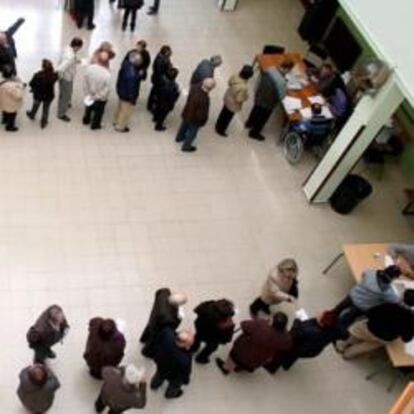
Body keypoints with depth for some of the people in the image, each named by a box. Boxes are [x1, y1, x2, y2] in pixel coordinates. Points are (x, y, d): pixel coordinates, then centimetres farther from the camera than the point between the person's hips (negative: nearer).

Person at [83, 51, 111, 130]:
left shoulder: (90, 68, -24)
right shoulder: (107, 74, -36)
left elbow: (86, 82, -9)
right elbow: (107, 90, -26)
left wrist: (87, 93, 6)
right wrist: (98, 96, -9)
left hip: (90, 94, 4)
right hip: (100, 98, -4)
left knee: (88, 108, 32)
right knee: (98, 111, 25)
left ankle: (86, 120, 56)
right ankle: (95, 125, 47)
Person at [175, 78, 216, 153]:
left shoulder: (195, 87, -24)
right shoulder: (204, 99, -43)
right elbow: (201, 114, -29)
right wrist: (201, 122, -11)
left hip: (187, 113, 6)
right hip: (194, 119, -6)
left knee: (184, 125, 33)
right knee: (192, 132, 22)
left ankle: (179, 137, 60)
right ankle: (186, 146, 46)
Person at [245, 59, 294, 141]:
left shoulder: (269, 70, -19)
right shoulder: (282, 82, -38)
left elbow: (259, 81, -3)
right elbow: (280, 97, -26)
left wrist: (256, 92, 13)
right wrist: (285, 91, -7)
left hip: (259, 97, 6)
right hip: (268, 103, -6)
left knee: (256, 110, 34)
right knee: (262, 118, 22)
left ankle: (249, 123, 61)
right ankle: (254, 133, 44)